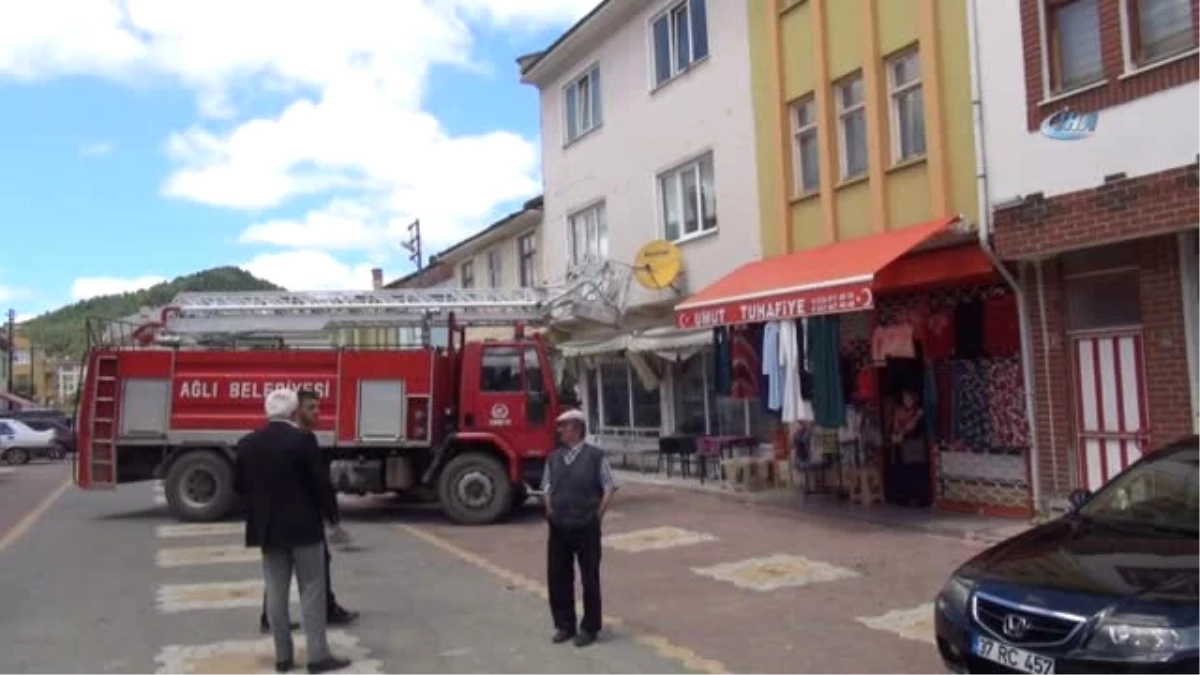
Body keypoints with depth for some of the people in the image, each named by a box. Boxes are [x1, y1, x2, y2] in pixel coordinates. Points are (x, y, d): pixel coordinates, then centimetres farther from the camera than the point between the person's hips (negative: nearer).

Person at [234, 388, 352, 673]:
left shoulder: (247, 443, 2)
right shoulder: (303, 439, -14)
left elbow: (239, 484, 9)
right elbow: (321, 483, -13)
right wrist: (334, 521, -4)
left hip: (268, 528, 5)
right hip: (304, 526, -5)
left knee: (276, 592, 10)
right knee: (312, 591, 2)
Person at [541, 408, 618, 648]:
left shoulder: (595, 456, -10)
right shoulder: (554, 458, 6)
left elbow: (609, 488, -3)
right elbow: (546, 488, 19)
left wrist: (597, 516, -4)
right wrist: (550, 512, 9)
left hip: (586, 528, -5)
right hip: (558, 528, 5)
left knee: (589, 579, 6)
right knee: (557, 578, 10)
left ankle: (589, 628, 21)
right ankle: (564, 625, 26)